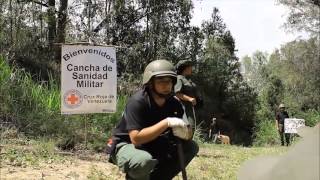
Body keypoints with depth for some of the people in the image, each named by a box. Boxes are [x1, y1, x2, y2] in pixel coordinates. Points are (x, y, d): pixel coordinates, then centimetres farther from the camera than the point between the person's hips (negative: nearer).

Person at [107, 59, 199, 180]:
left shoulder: (174, 103, -6)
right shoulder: (137, 102, -25)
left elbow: (188, 134, -2)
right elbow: (136, 139, -33)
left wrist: (183, 133, -28)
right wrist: (167, 122, -35)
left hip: (152, 145, 7)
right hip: (126, 145, -7)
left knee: (191, 147, -5)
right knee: (144, 160, -39)